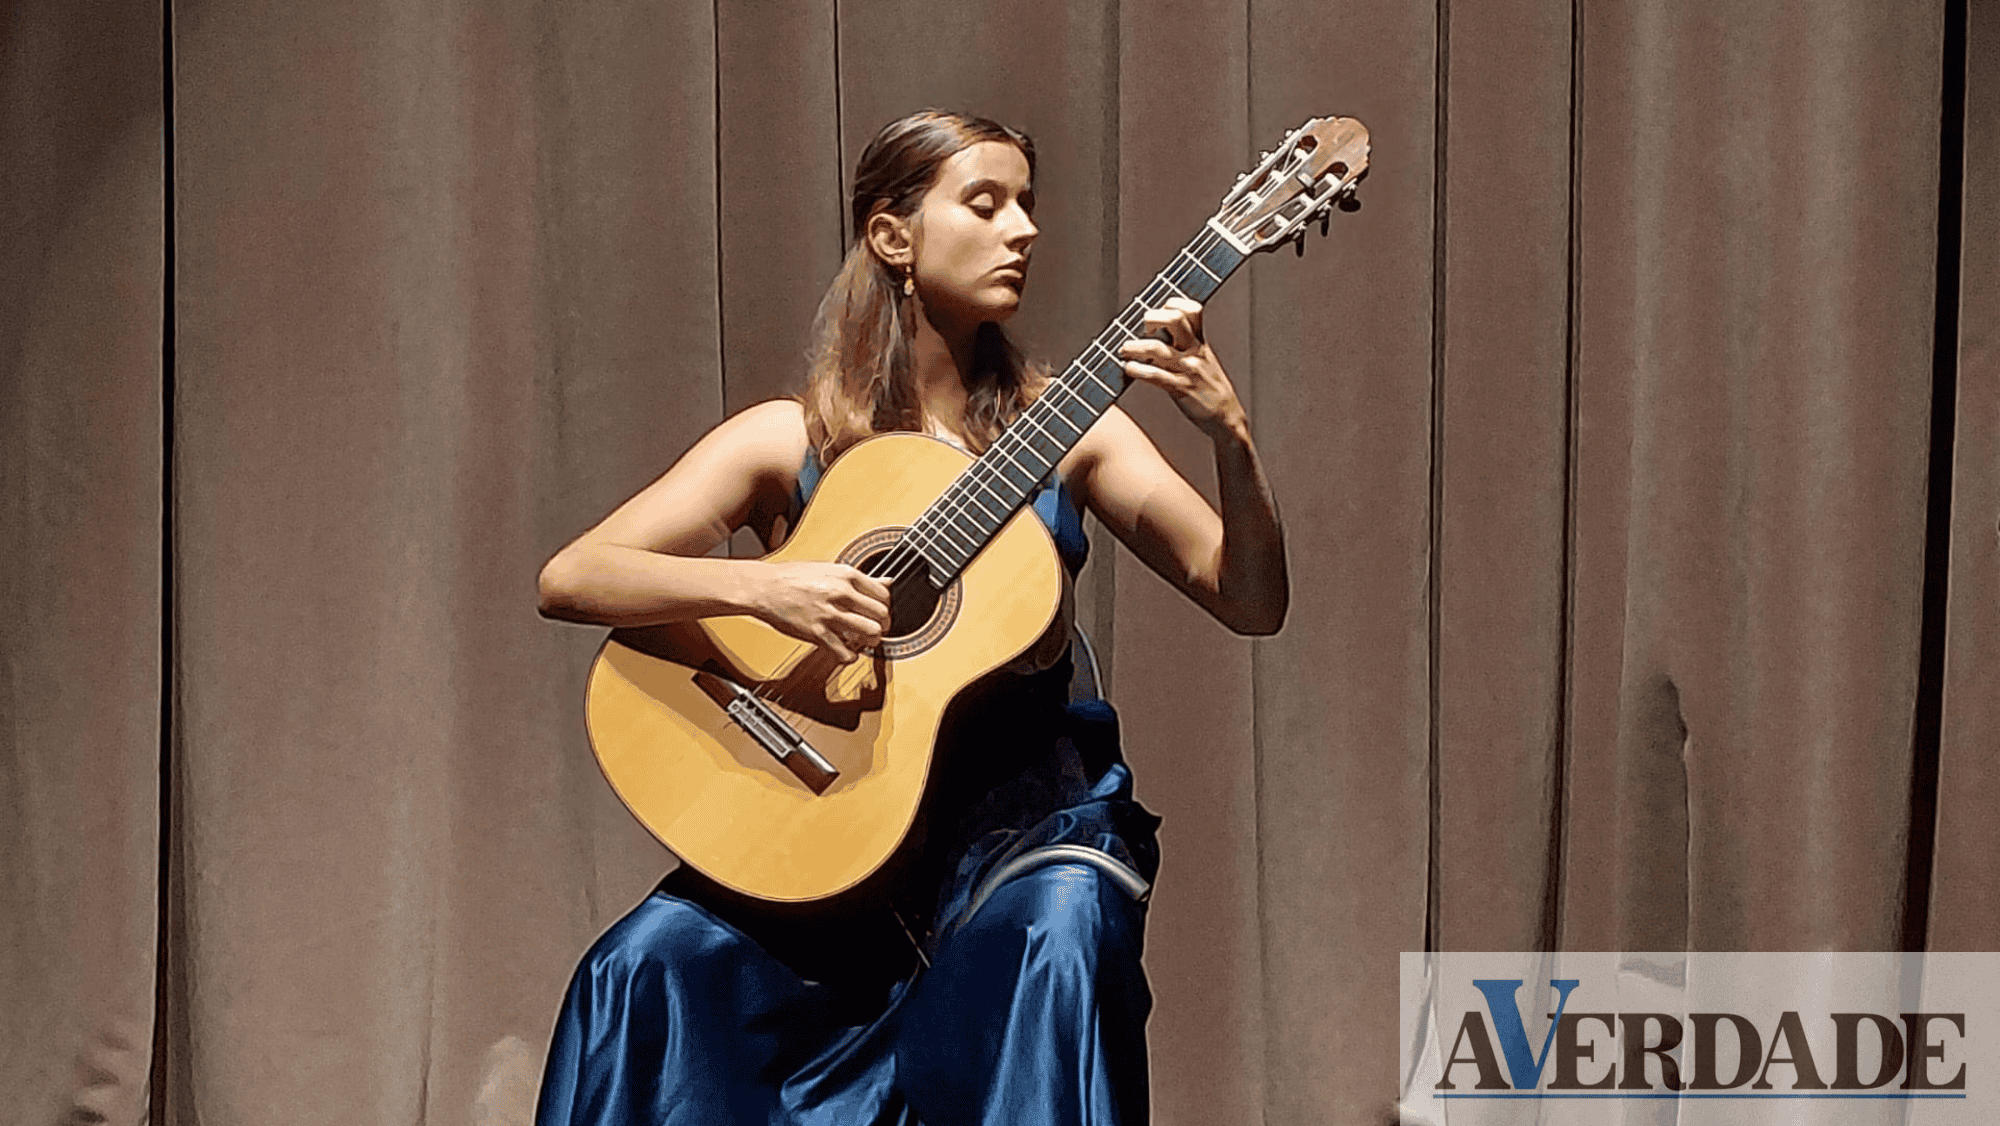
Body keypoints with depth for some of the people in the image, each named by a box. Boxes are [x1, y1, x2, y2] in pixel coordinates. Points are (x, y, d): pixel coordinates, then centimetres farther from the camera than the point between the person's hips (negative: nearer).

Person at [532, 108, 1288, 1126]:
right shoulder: (791, 440, -1)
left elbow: (1251, 605, -2)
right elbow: (567, 579, -10)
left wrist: (1227, 432, -19)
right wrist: (758, 590, -26)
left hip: (1028, 804, 0)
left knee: (1056, 942, -33)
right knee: (649, 967, -24)